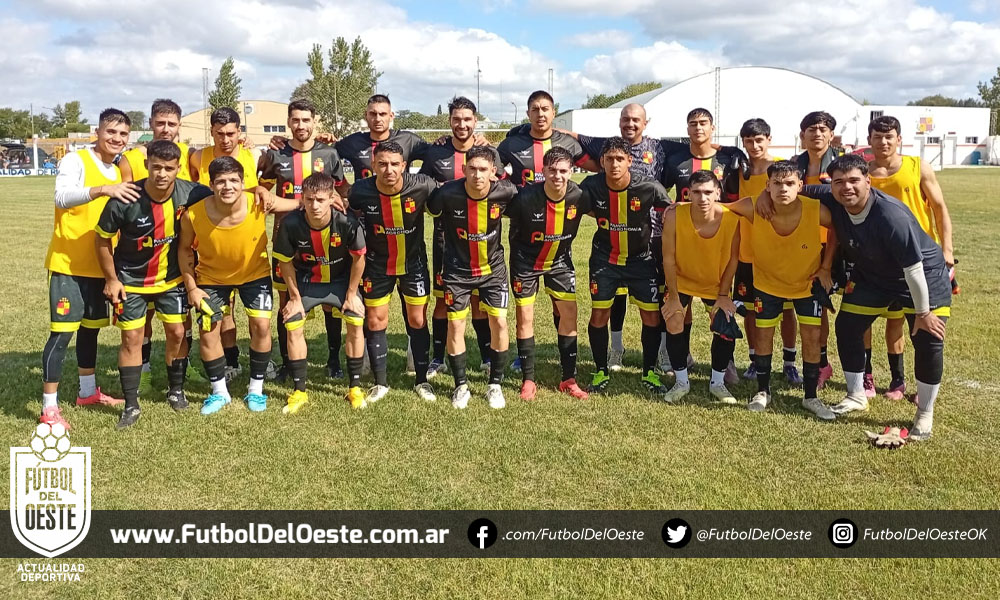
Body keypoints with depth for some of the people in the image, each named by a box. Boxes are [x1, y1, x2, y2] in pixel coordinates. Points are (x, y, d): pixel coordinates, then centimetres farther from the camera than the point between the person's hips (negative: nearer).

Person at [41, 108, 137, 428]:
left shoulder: (118, 171, 12)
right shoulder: (75, 161, -11)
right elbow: (62, 197, -29)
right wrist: (103, 189, -42)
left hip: (98, 266, 7)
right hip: (68, 264, -7)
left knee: (91, 326, 17)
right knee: (62, 332, -7)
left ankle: (88, 391, 33)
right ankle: (49, 407, 1)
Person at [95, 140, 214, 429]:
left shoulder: (189, 193, -20)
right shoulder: (125, 200, -25)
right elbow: (102, 239, -9)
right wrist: (111, 279, -5)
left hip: (171, 277, 2)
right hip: (130, 280, -2)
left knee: (177, 332, 6)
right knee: (132, 337, 1)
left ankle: (176, 390, 28)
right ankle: (131, 405, 13)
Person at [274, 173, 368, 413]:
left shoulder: (347, 222, -31)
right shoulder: (291, 224, -28)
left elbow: (358, 258, -14)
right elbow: (285, 261, -10)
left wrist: (351, 294, -9)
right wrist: (295, 298, -6)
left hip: (341, 280, -1)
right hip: (306, 281, 1)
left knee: (356, 322, -12)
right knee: (293, 326, -8)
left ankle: (355, 387, 6)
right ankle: (299, 391, 8)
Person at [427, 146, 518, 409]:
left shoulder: (505, 192, -20)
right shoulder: (448, 193, -24)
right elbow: (430, 210, -3)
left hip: (493, 267, 1)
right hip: (458, 269, -1)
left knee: (499, 322, -4)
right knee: (455, 324, 1)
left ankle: (495, 385, 14)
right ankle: (461, 386, 19)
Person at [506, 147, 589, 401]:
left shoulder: (579, 196, -19)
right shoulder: (526, 197, -28)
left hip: (560, 260, 3)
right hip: (526, 261, -2)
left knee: (569, 314, 0)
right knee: (525, 318, -1)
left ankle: (569, 379, 12)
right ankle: (528, 380, 14)